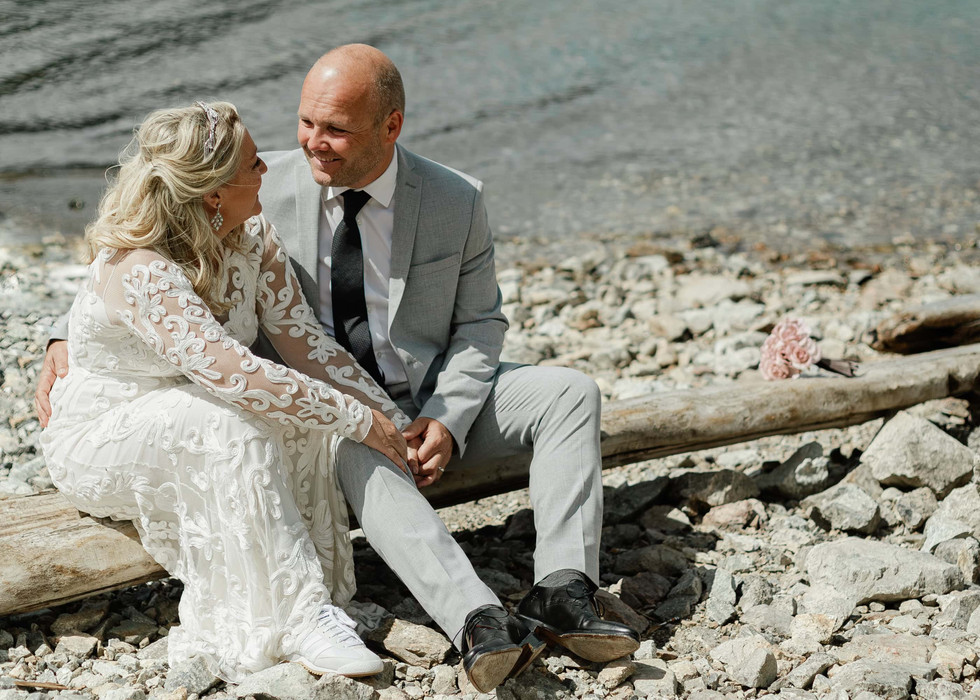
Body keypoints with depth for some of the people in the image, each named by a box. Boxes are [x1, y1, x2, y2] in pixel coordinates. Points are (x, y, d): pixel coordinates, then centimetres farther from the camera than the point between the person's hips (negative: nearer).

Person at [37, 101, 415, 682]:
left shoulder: (254, 238, -8)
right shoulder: (136, 269, -32)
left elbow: (305, 340, -10)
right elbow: (233, 374, -40)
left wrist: (397, 423, -18)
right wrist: (358, 420, -35)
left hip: (200, 425, 7)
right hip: (99, 436, -7)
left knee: (308, 412, -20)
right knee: (234, 425, -34)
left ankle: (315, 596, -15)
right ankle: (296, 621, -28)